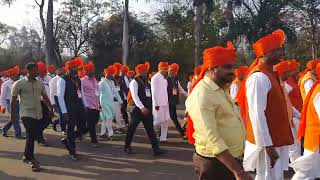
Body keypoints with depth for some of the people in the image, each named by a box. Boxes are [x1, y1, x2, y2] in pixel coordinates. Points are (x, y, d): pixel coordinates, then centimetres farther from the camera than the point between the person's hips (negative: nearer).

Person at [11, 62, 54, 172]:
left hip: (38, 114, 6)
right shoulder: (19, 84, -5)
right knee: (31, 136, -10)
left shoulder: (40, 83, 10)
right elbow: (13, 100, -1)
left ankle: (26, 156, 30)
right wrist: (13, 115, 0)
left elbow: (45, 97, 15)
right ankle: (31, 160, 3)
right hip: (27, 114, -6)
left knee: (36, 135, 10)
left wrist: (50, 108, 5)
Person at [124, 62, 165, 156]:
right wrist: (142, 108, -27)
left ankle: (156, 148, 4)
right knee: (132, 128, 7)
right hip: (138, 109, -6)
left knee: (150, 129, 4)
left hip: (147, 109, 6)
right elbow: (135, 96, -19)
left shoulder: (147, 82, 14)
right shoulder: (134, 82, -9)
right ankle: (127, 146, 23)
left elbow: (150, 94, 18)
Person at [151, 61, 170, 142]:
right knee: (159, 121, -7)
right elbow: (154, 92, -16)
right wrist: (156, 104, -20)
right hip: (158, 104, -8)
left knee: (166, 121, 6)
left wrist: (167, 101, 14)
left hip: (165, 103, 9)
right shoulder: (155, 78, -11)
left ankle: (163, 138, 12)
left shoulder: (164, 78, 16)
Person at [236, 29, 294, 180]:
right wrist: (267, 145, -25)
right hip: (268, 142, -10)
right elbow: (257, 114, -25)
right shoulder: (259, 77, -20)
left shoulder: (269, 74, 12)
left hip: (276, 139, 10)